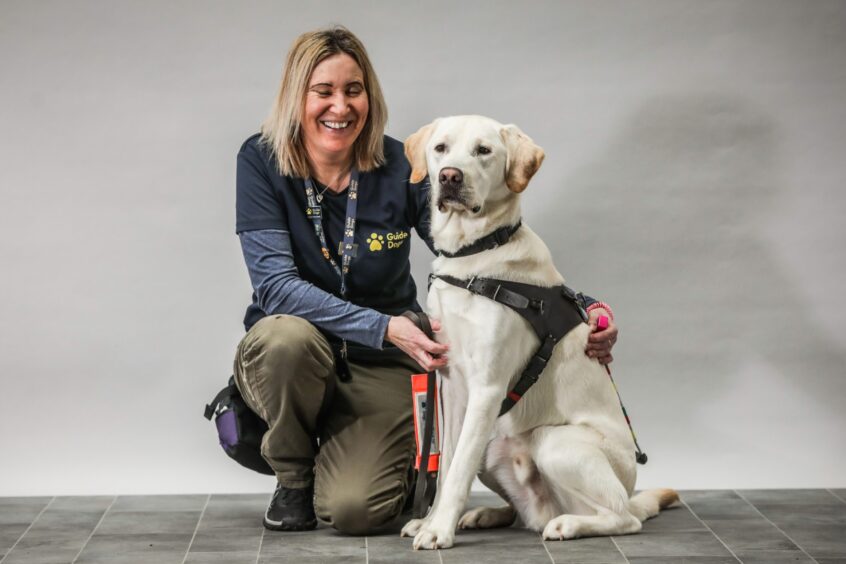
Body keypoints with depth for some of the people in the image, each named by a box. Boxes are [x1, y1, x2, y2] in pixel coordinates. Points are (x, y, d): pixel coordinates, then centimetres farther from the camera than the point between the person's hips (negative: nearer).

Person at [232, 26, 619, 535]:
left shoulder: (399, 168, -8)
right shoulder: (262, 162, -11)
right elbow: (276, 284, -20)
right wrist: (385, 327, -33)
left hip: (381, 367, 0)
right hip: (289, 360, 0)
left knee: (354, 508, -24)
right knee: (285, 335, -36)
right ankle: (293, 477, -6)